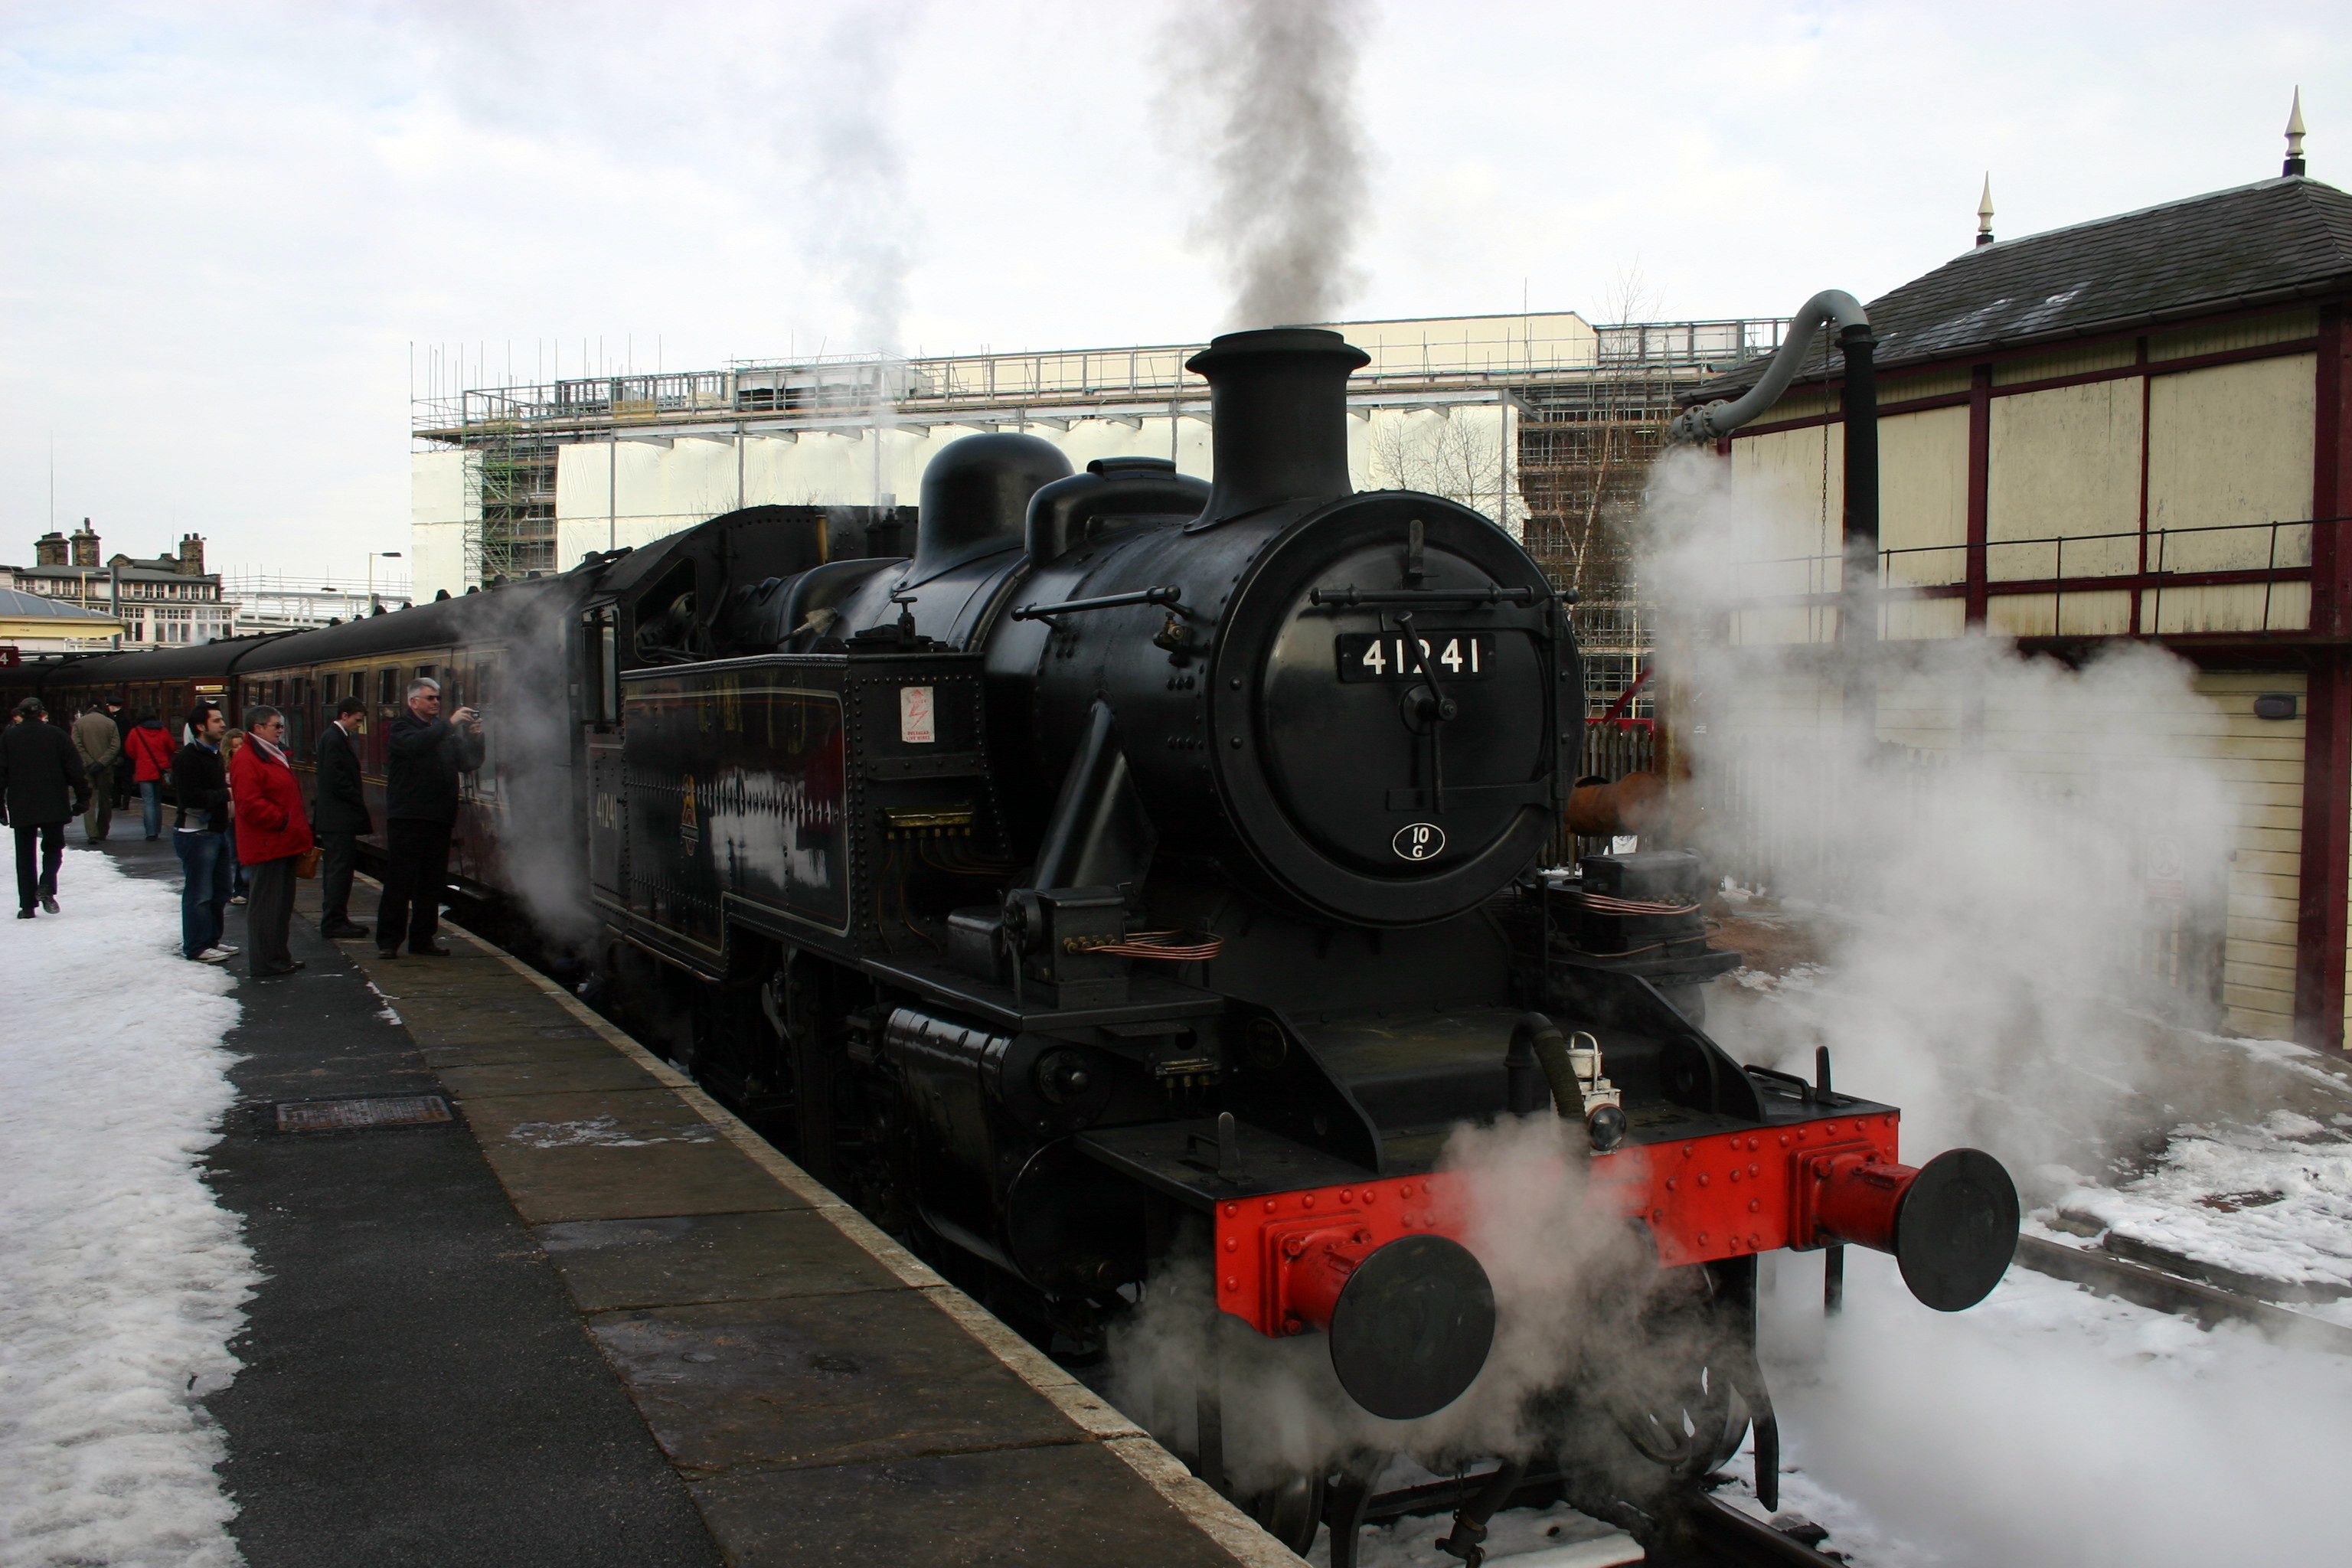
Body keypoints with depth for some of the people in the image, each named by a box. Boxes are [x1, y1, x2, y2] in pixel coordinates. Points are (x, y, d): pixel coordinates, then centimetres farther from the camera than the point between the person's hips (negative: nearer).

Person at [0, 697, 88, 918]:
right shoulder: (56, 734, 1)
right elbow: (74, 769, -1)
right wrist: (82, 798, 5)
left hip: (21, 808, 1)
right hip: (54, 806, -1)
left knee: (25, 855, 7)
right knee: (53, 847, 12)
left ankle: (27, 905, 5)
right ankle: (46, 888, -12)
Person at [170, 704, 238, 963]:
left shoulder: (213, 754, 16)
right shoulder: (188, 757, -16)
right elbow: (191, 798, -25)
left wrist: (228, 784, 6)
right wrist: (226, 793, -19)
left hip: (217, 831, 10)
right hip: (196, 833, -10)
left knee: (219, 892, 15)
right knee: (199, 893, -4)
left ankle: (212, 939, 26)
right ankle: (196, 947, 4)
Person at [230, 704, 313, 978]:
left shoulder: (275, 756, 19)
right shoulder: (246, 759, -15)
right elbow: (250, 804, -23)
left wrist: (299, 827, 18)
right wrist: (283, 821, -19)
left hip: (283, 843, 11)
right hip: (266, 844, -11)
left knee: (283, 903, 15)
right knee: (266, 903, -5)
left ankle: (279, 956, 24)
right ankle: (264, 963, 0)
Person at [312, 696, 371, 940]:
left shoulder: (336, 737, 17)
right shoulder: (334, 739, -14)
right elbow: (338, 782, -20)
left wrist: (359, 802, 12)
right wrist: (361, 803, -13)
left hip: (336, 818, 11)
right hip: (338, 818, -11)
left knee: (336, 870, 13)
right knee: (339, 869, -7)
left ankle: (335, 919, 18)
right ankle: (334, 922, -3)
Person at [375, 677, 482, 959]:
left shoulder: (445, 731, 17)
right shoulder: (402, 727, 1)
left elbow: (468, 764, 12)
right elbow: (414, 744, -23)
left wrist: (475, 738, -5)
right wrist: (450, 724, -25)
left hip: (439, 818, 6)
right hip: (408, 817, -6)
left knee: (432, 883, 8)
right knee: (399, 881, -5)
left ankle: (423, 939, 15)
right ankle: (387, 941, -1)